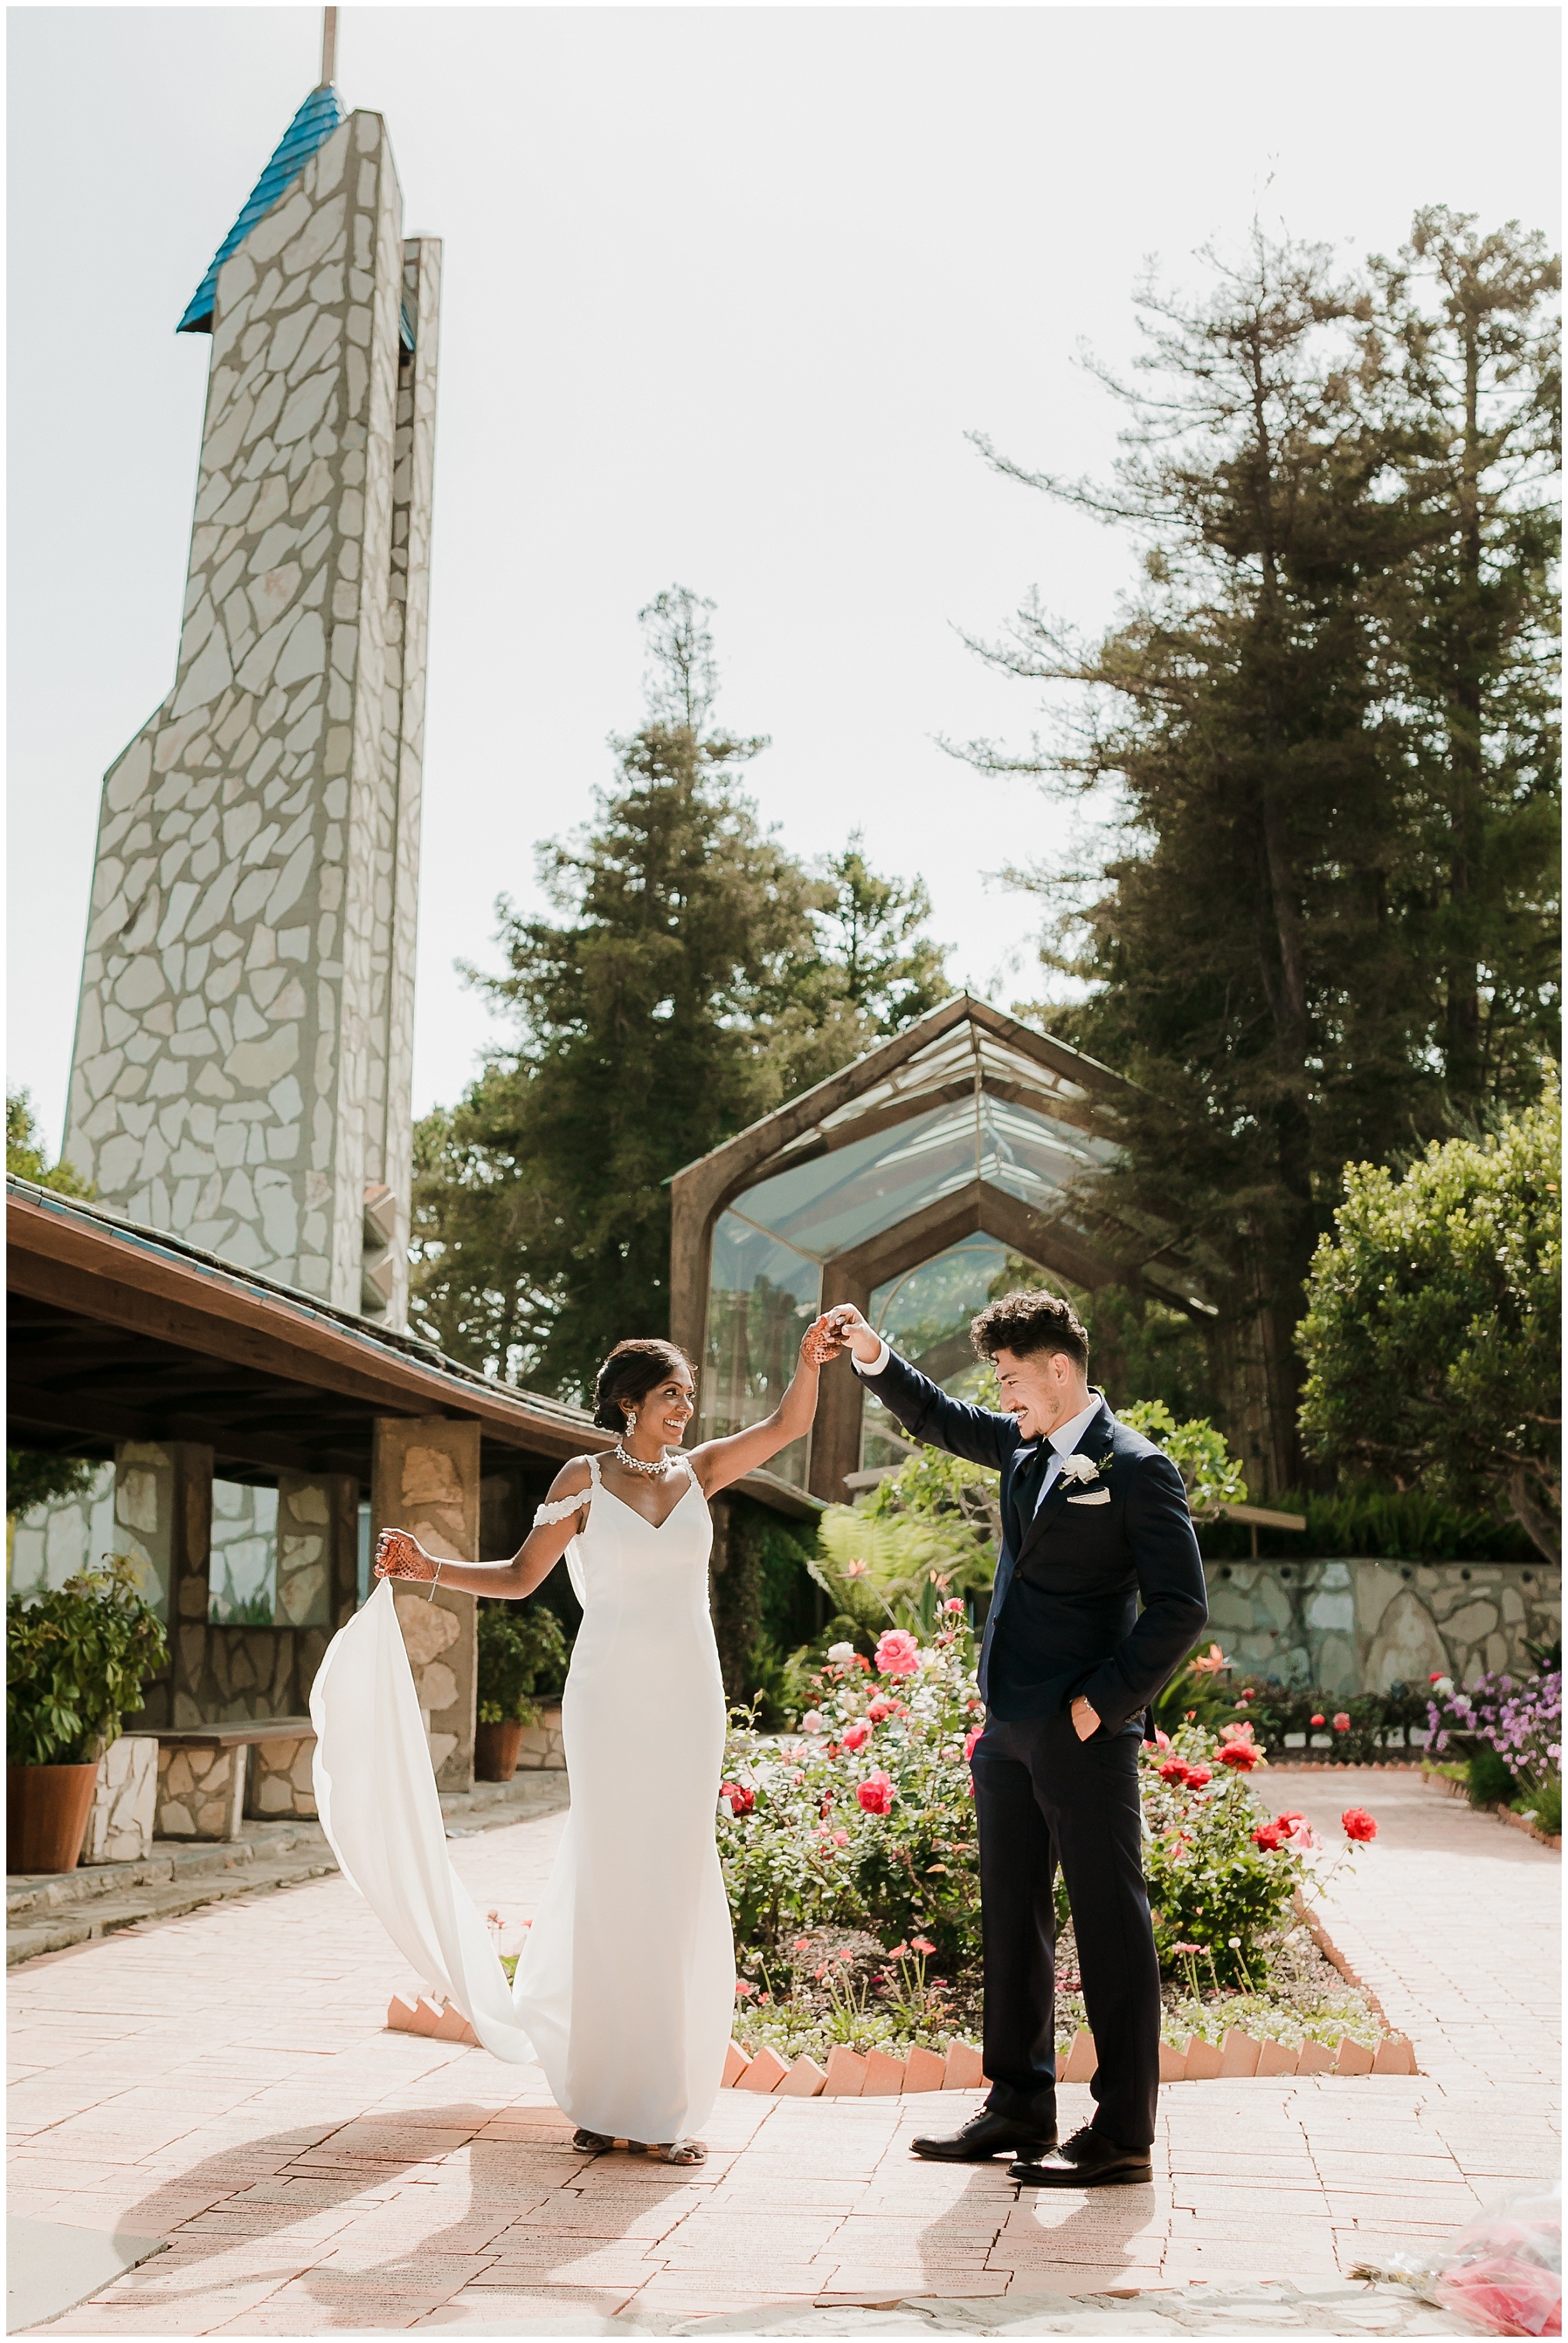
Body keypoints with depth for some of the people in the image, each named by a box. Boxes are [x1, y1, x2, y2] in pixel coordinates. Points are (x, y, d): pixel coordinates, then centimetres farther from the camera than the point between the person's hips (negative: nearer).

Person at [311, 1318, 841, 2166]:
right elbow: (521, 1574, 2)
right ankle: (607, 2097, 8)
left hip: (688, 1699, 3)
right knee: (610, 1880, -2)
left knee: (676, 1886, 4)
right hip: (611, 1693, -3)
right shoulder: (585, 1478, 1)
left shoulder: (698, 1471, 9)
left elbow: (787, 1426, 1)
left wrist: (809, 1364, -16)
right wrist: (427, 1568, -9)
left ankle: (666, 2097, 13)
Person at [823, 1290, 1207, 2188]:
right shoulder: (1023, 1446, 11)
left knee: (1111, 1928, 2)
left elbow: (1182, 1607, -15)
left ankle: (1123, 2134, 11)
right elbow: (938, 1419, 27)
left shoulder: (1137, 1467, -11)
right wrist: (874, 1355, 13)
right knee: (1012, 1921, 14)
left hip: (1084, 1736, -8)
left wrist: (1104, 1703, -15)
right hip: (1009, 1729, 8)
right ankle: (1021, 2107, 26)